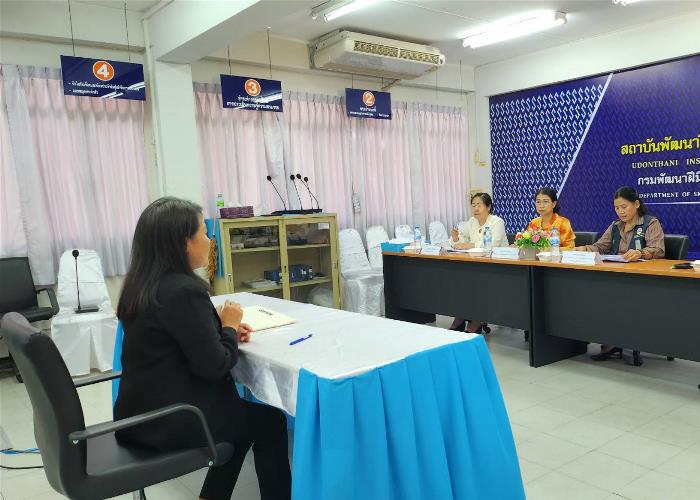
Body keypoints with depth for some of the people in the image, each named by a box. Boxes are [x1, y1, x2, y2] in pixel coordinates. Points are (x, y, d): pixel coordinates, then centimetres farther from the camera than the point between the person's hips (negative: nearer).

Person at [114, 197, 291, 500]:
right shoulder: (185, 291, -24)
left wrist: (223, 329, 2)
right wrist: (229, 328, -4)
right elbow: (213, 367, -21)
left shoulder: (141, 285, 3)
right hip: (171, 421, -8)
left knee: (247, 411, 25)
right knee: (270, 421, 11)